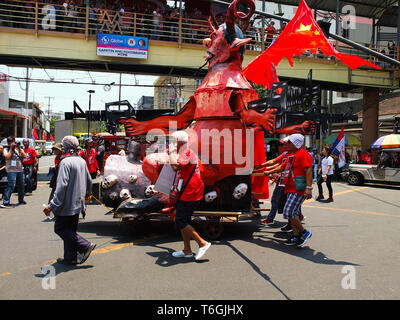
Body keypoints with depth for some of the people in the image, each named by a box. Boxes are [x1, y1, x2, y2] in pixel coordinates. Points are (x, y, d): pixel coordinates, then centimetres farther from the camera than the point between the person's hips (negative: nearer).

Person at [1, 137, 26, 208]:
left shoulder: (19, 149, 13)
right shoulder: (6, 150, 3)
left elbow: (24, 156, -1)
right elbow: (7, 157, -14)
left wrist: (19, 148, -7)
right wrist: (11, 148, -10)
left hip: (20, 170, 5)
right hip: (11, 170, -5)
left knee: (21, 185, 12)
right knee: (11, 186, -15)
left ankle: (21, 200, 27)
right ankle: (5, 202, -15)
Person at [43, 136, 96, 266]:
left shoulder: (65, 162, -18)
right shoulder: (82, 161, 7)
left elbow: (61, 186, -25)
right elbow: (89, 180, 19)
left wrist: (52, 205, -25)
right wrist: (87, 193, 38)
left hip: (67, 205, -8)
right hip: (78, 204, 8)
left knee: (60, 228, 4)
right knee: (70, 230, 15)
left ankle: (85, 246, -3)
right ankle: (70, 258, 19)